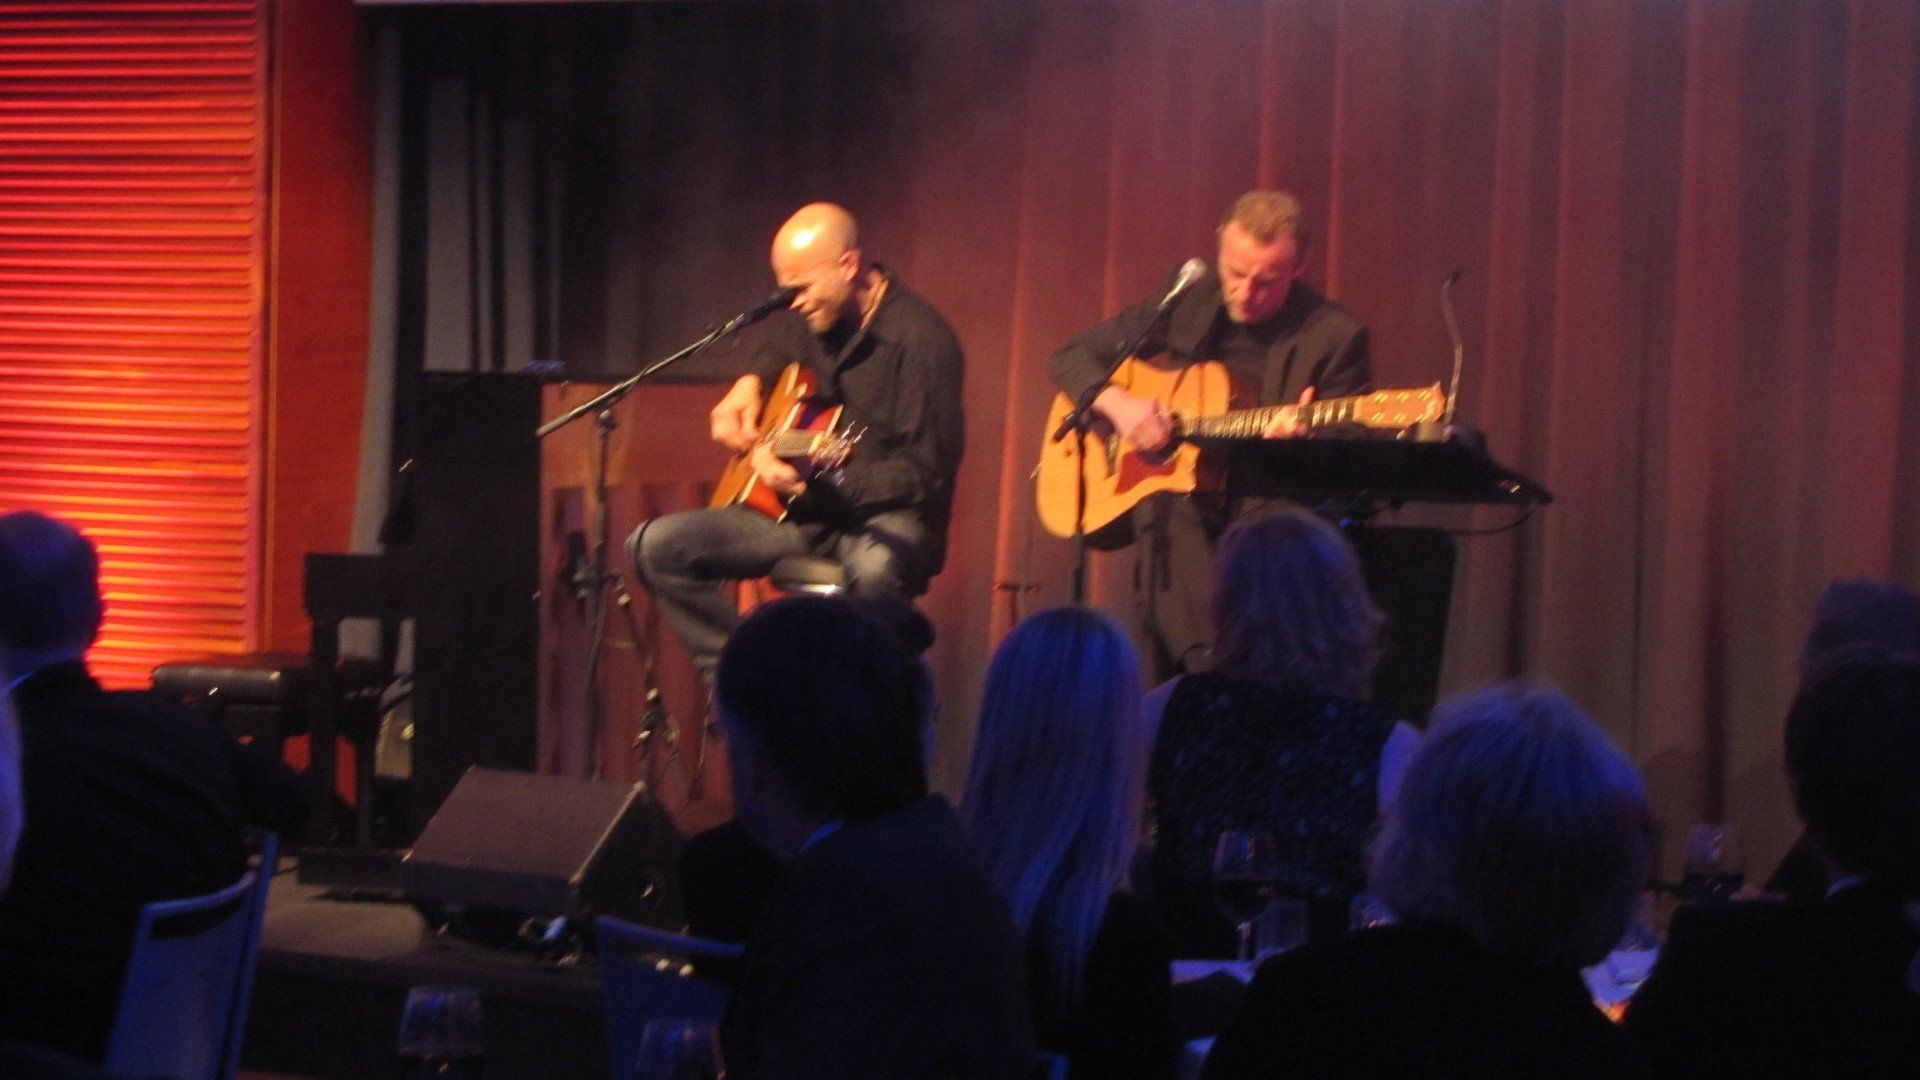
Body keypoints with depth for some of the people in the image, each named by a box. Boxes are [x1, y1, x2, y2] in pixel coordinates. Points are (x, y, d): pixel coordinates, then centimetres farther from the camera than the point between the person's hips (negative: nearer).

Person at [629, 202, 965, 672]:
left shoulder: (919, 338, -16)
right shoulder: (818, 317, 8)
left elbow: (926, 471, -20)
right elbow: (779, 349, 35)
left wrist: (823, 483, -30)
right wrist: (749, 385, 12)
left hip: (883, 514, -7)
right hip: (806, 514, 7)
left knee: (877, 568, -44)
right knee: (655, 544, -10)